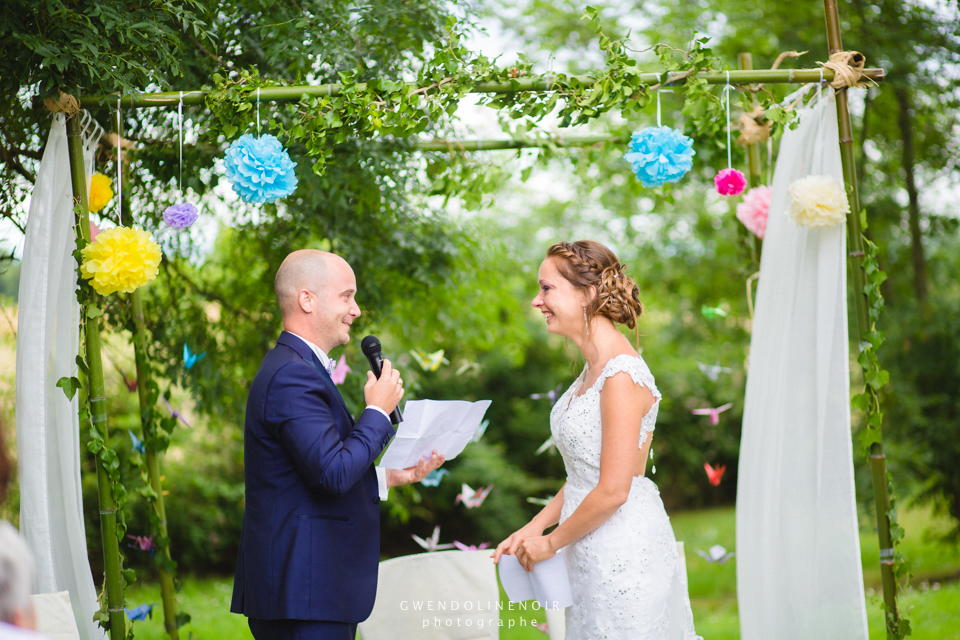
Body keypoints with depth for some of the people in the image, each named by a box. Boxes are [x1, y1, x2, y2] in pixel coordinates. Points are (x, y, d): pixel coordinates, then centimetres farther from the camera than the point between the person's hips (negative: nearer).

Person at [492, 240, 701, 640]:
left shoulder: (621, 376, -20)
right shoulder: (594, 368, 10)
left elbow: (613, 490, -22)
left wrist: (550, 542, -10)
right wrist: (533, 527, 8)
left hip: (623, 557, -9)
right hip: (594, 557, 9)